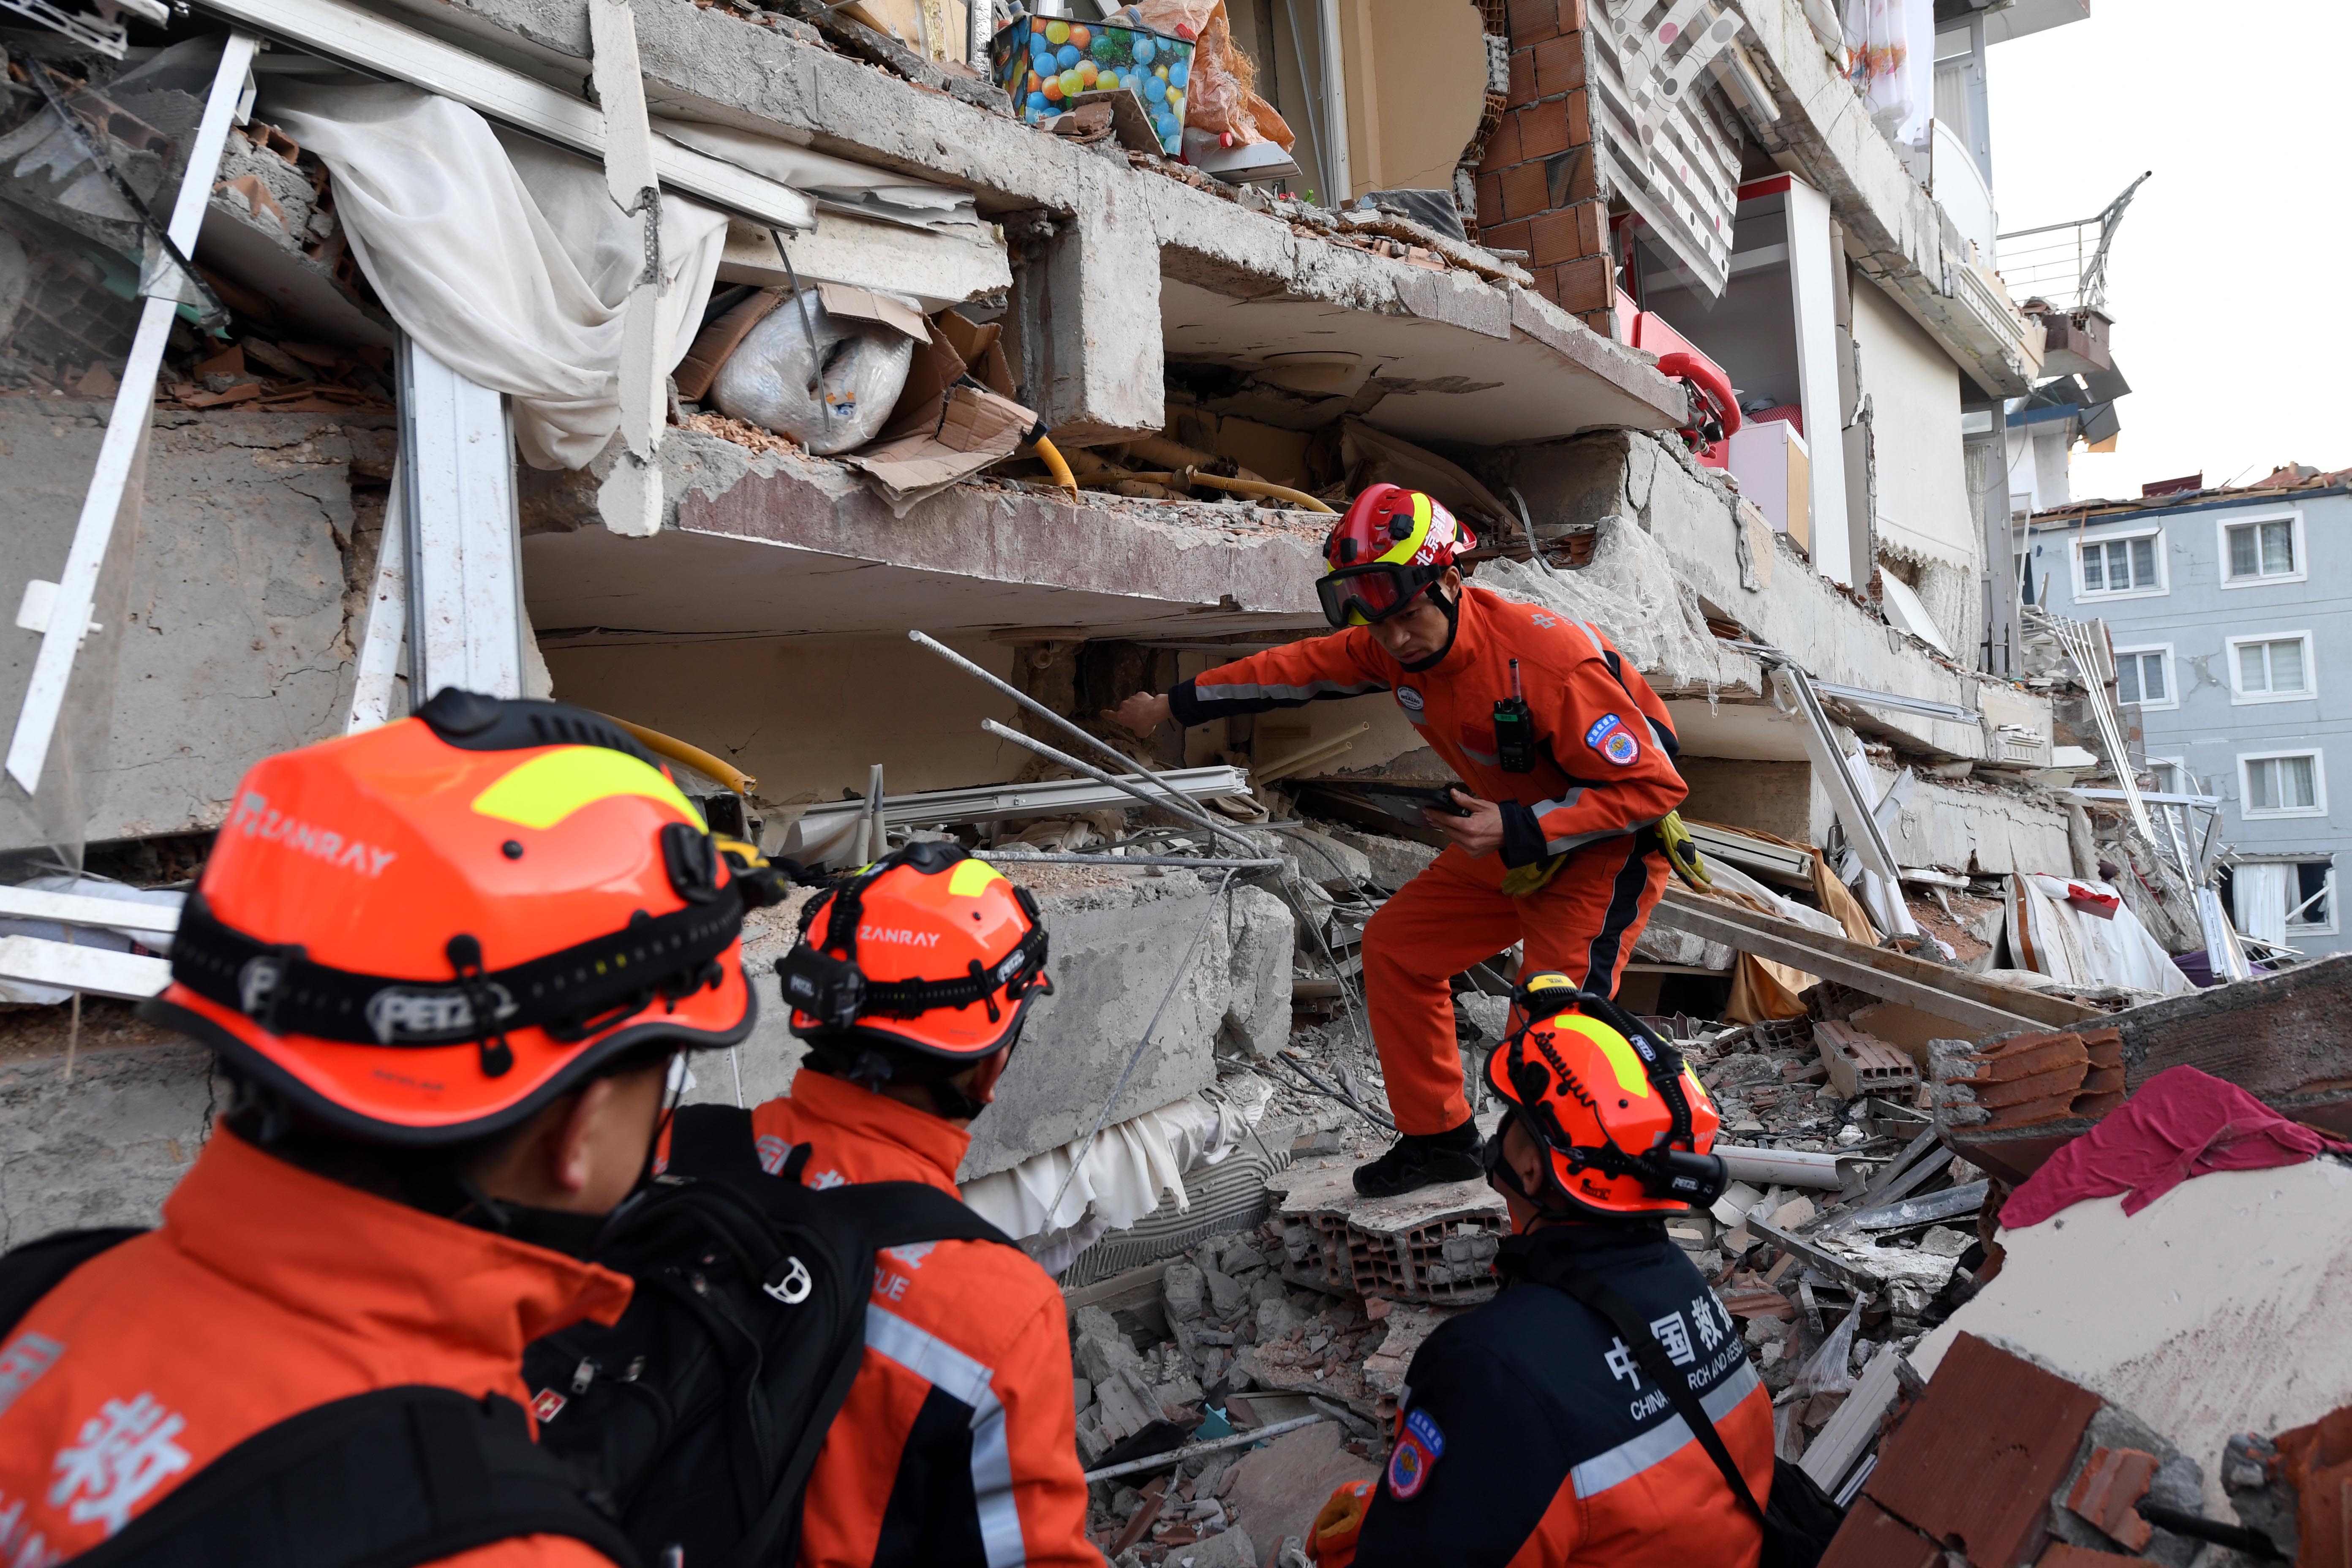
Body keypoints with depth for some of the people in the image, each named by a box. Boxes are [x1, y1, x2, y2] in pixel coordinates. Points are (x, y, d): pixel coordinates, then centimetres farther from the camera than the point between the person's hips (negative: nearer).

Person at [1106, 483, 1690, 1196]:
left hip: (1612, 845, -8)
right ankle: (1439, 1138, 22)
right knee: (1395, 946, 9)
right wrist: (1173, 706, 12)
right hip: (1511, 837, 8)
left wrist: (1520, 831, -34)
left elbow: (1653, 786, -28)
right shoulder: (1390, 648, -10)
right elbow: (1295, 670, 6)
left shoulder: (1549, 658, -33)